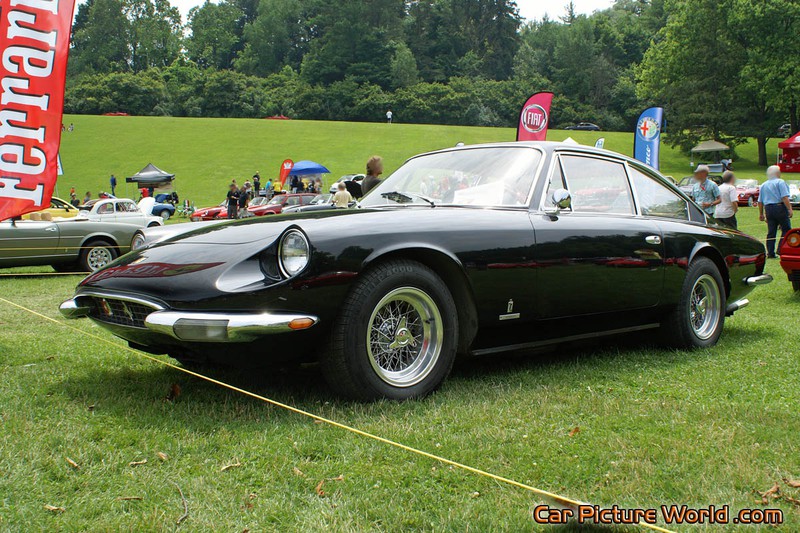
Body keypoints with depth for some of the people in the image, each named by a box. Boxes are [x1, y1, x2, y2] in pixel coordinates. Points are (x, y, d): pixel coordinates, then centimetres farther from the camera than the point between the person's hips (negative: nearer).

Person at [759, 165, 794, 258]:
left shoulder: (763, 185, 15)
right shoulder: (780, 182, -4)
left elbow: (760, 202, 16)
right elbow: (785, 198, -14)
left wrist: (761, 214, 22)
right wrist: (790, 209, -14)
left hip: (768, 209, 6)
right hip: (780, 207, -6)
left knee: (771, 232, 6)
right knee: (786, 229, 2)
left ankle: (770, 253, 5)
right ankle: (781, 249, -8)